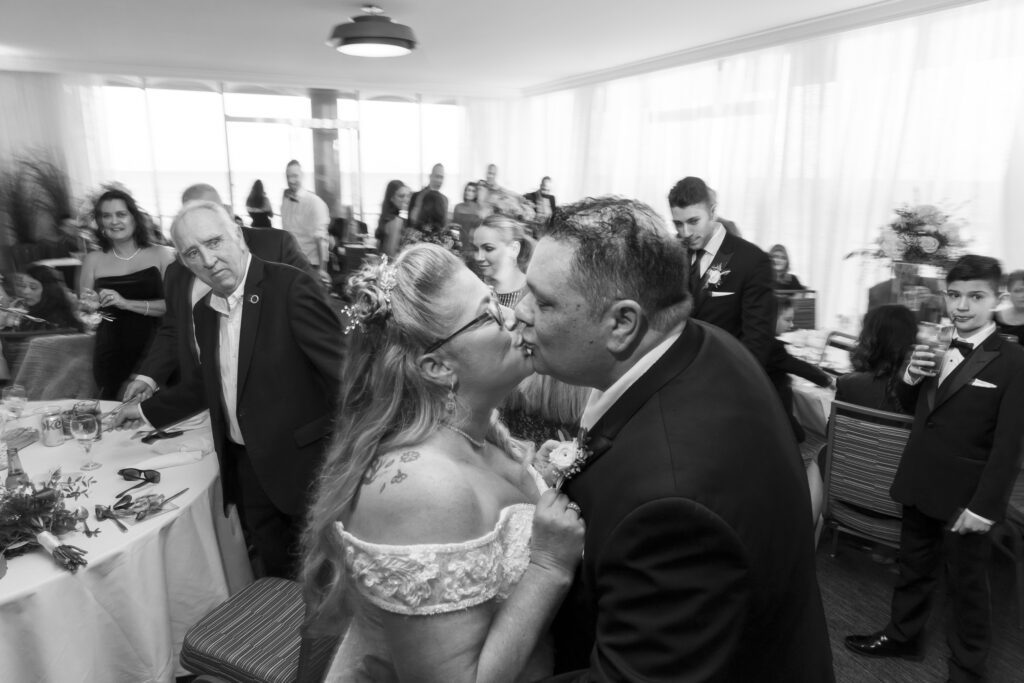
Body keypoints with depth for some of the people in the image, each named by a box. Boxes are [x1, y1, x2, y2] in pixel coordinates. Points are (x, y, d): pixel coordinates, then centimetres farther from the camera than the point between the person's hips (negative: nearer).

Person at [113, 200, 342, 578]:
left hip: (303, 463, -6)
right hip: (247, 467, 7)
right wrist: (148, 409, 25)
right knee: (276, 576, 18)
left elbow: (341, 368, -19)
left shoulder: (291, 287, -18)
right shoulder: (205, 311, 8)